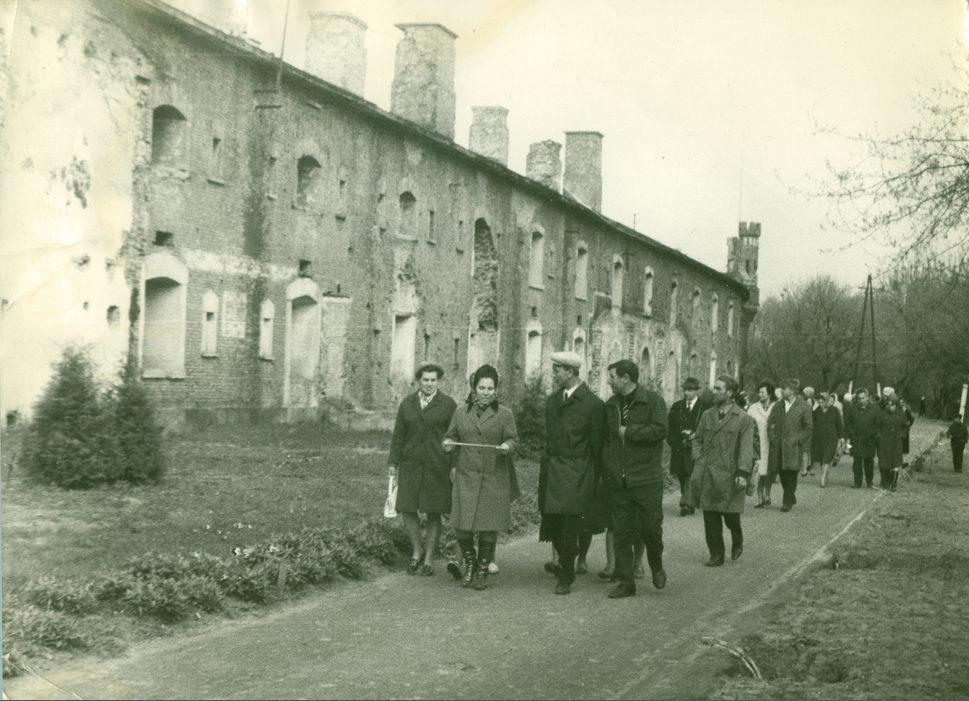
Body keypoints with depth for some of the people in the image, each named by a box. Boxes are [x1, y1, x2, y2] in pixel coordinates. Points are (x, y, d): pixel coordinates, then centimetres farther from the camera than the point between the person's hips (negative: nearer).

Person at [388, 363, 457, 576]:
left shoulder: (448, 404, -1)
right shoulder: (407, 403, 8)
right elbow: (398, 435, 9)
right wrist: (393, 463, 4)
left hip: (438, 467, -2)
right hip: (411, 465, 3)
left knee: (433, 513, 2)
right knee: (407, 509, -2)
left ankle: (429, 558, 13)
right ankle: (417, 552, 18)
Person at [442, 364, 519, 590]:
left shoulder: (505, 414, 2)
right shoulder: (461, 413, 8)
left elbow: (513, 439, 2)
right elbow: (450, 436, 14)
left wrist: (507, 447, -19)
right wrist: (448, 444, -8)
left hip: (494, 479, -1)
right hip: (466, 478, 1)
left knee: (489, 528, 1)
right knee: (462, 526, -4)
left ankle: (482, 571, 18)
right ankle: (469, 564, 22)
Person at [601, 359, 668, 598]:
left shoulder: (653, 400, -4)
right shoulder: (611, 405, 13)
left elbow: (660, 430, -17)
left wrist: (629, 432, -12)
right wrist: (606, 467, 11)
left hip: (647, 479, -5)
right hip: (617, 480, 5)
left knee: (650, 526, -1)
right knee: (622, 531, 3)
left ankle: (656, 567, 27)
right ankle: (625, 582, 9)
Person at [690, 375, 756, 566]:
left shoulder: (744, 419, -1)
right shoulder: (707, 415, 13)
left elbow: (746, 448, -8)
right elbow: (698, 441, 19)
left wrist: (743, 473, -18)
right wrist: (699, 461, 4)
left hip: (730, 475, -4)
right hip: (708, 476, 4)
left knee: (731, 515, -1)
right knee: (710, 518, 2)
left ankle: (737, 542, 30)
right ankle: (716, 555, 12)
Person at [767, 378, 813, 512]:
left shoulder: (803, 406, -2)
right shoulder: (778, 406, 11)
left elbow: (808, 427, 0)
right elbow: (770, 423, 15)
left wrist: (797, 439, -8)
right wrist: (772, 438, 2)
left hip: (793, 446, -4)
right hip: (778, 445, 4)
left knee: (791, 473, -7)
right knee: (782, 473, 7)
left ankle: (788, 501, 0)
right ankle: (790, 497, 25)